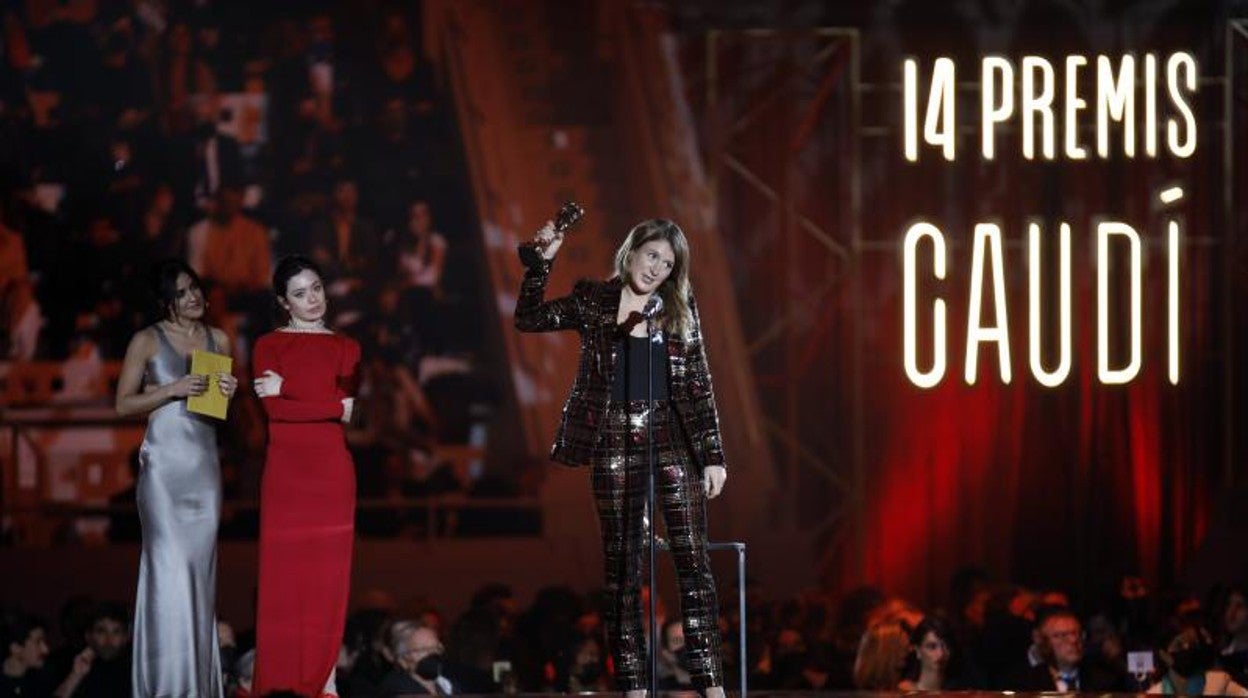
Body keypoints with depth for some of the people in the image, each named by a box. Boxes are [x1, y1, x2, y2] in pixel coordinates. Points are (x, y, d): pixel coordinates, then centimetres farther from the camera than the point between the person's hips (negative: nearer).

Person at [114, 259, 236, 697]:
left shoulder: (219, 341, 12)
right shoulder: (147, 342, -1)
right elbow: (124, 403, -1)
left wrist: (230, 392, -1)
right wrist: (172, 389, -13)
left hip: (206, 460, 5)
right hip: (164, 460, -5)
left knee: (202, 565, 4)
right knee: (170, 566, -9)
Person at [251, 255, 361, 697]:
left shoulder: (345, 348, 12)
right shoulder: (270, 345, 6)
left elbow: (350, 401, -4)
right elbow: (274, 409, -8)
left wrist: (288, 388, -7)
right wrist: (337, 406, -10)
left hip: (332, 470, 2)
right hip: (286, 470, -2)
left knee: (328, 574, 1)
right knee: (284, 572, -3)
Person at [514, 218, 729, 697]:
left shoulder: (680, 310, 7)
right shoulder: (594, 301, 4)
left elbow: (699, 386, 7)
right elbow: (529, 319, -3)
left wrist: (713, 455, 2)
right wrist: (542, 262, -14)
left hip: (671, 440, 1)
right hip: (614, 443, 0)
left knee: (693, 559, -5)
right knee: (622, 564, 2)